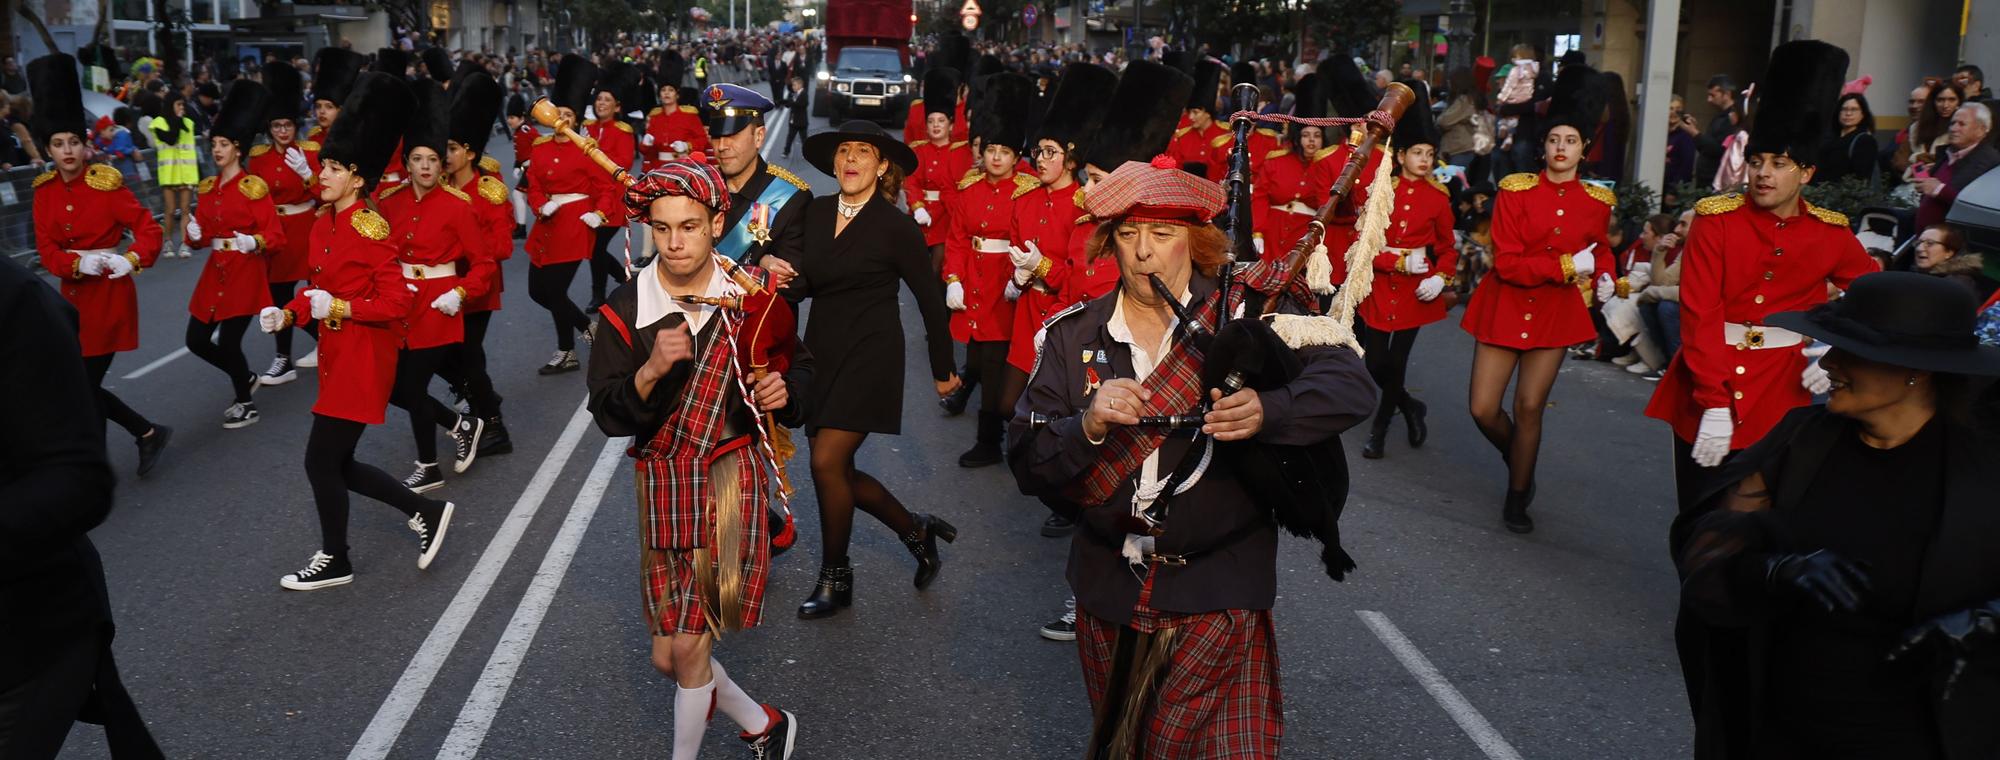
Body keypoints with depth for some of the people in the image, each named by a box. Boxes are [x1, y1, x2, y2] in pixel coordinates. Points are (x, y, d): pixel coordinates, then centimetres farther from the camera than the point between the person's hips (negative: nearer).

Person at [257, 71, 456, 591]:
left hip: (363, 359, -9)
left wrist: (339, 308, -24)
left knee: (321, 461, -1)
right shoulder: (323, 225, 9)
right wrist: (287, 315, 1)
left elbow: (397, 303, -18)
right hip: (336, 355, 9)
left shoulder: (369, 227, -16)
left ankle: (334, 561, 18)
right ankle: (427, 513, 26)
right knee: (339, 463, 13)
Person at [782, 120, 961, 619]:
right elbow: (804, 284, 7)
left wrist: (943, 369, 4)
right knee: (839, 471, 7)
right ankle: (917, 531, 30)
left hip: (870, 354, -6)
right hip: (821, 352, 6)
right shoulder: (815, 212, 5)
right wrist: (778, 272, -16)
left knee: (827, 463, -12)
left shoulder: (896, 227, -9)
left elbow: (930, 298, -2)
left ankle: (835, 578, 7)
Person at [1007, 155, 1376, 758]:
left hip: (1218, 598, -3)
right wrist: (1087, 425, -26)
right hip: (1109, 597, 3)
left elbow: (1353, 386, -17)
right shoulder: (1074, 335, -2)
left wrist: (1268, 411, -35)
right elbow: (1027, 464, -6)